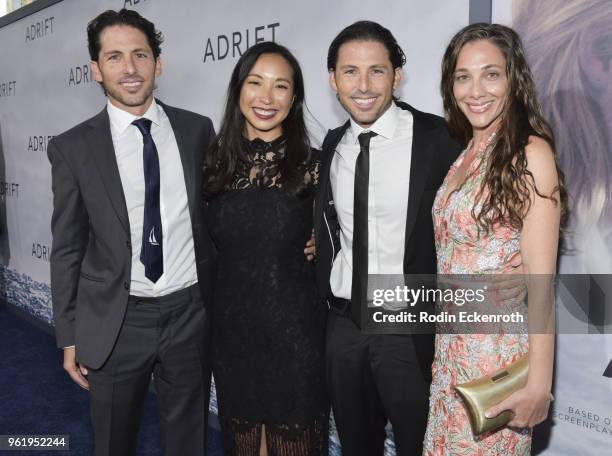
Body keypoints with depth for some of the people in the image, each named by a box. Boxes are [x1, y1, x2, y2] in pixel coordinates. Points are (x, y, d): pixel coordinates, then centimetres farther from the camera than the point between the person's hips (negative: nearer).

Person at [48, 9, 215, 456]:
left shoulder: (198, 130, 0)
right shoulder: (72, 148, -4)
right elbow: (67, 248, 1)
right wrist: (70, 336, 2)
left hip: (190, 314, 1)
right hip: (115, 322, -1)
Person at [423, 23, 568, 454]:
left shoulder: (530, 153, -14)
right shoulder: (465, 154, 7)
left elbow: (540, 280, -17)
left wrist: (539, 382, -17)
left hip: (500, 346, -7)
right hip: (452, 344, 7)